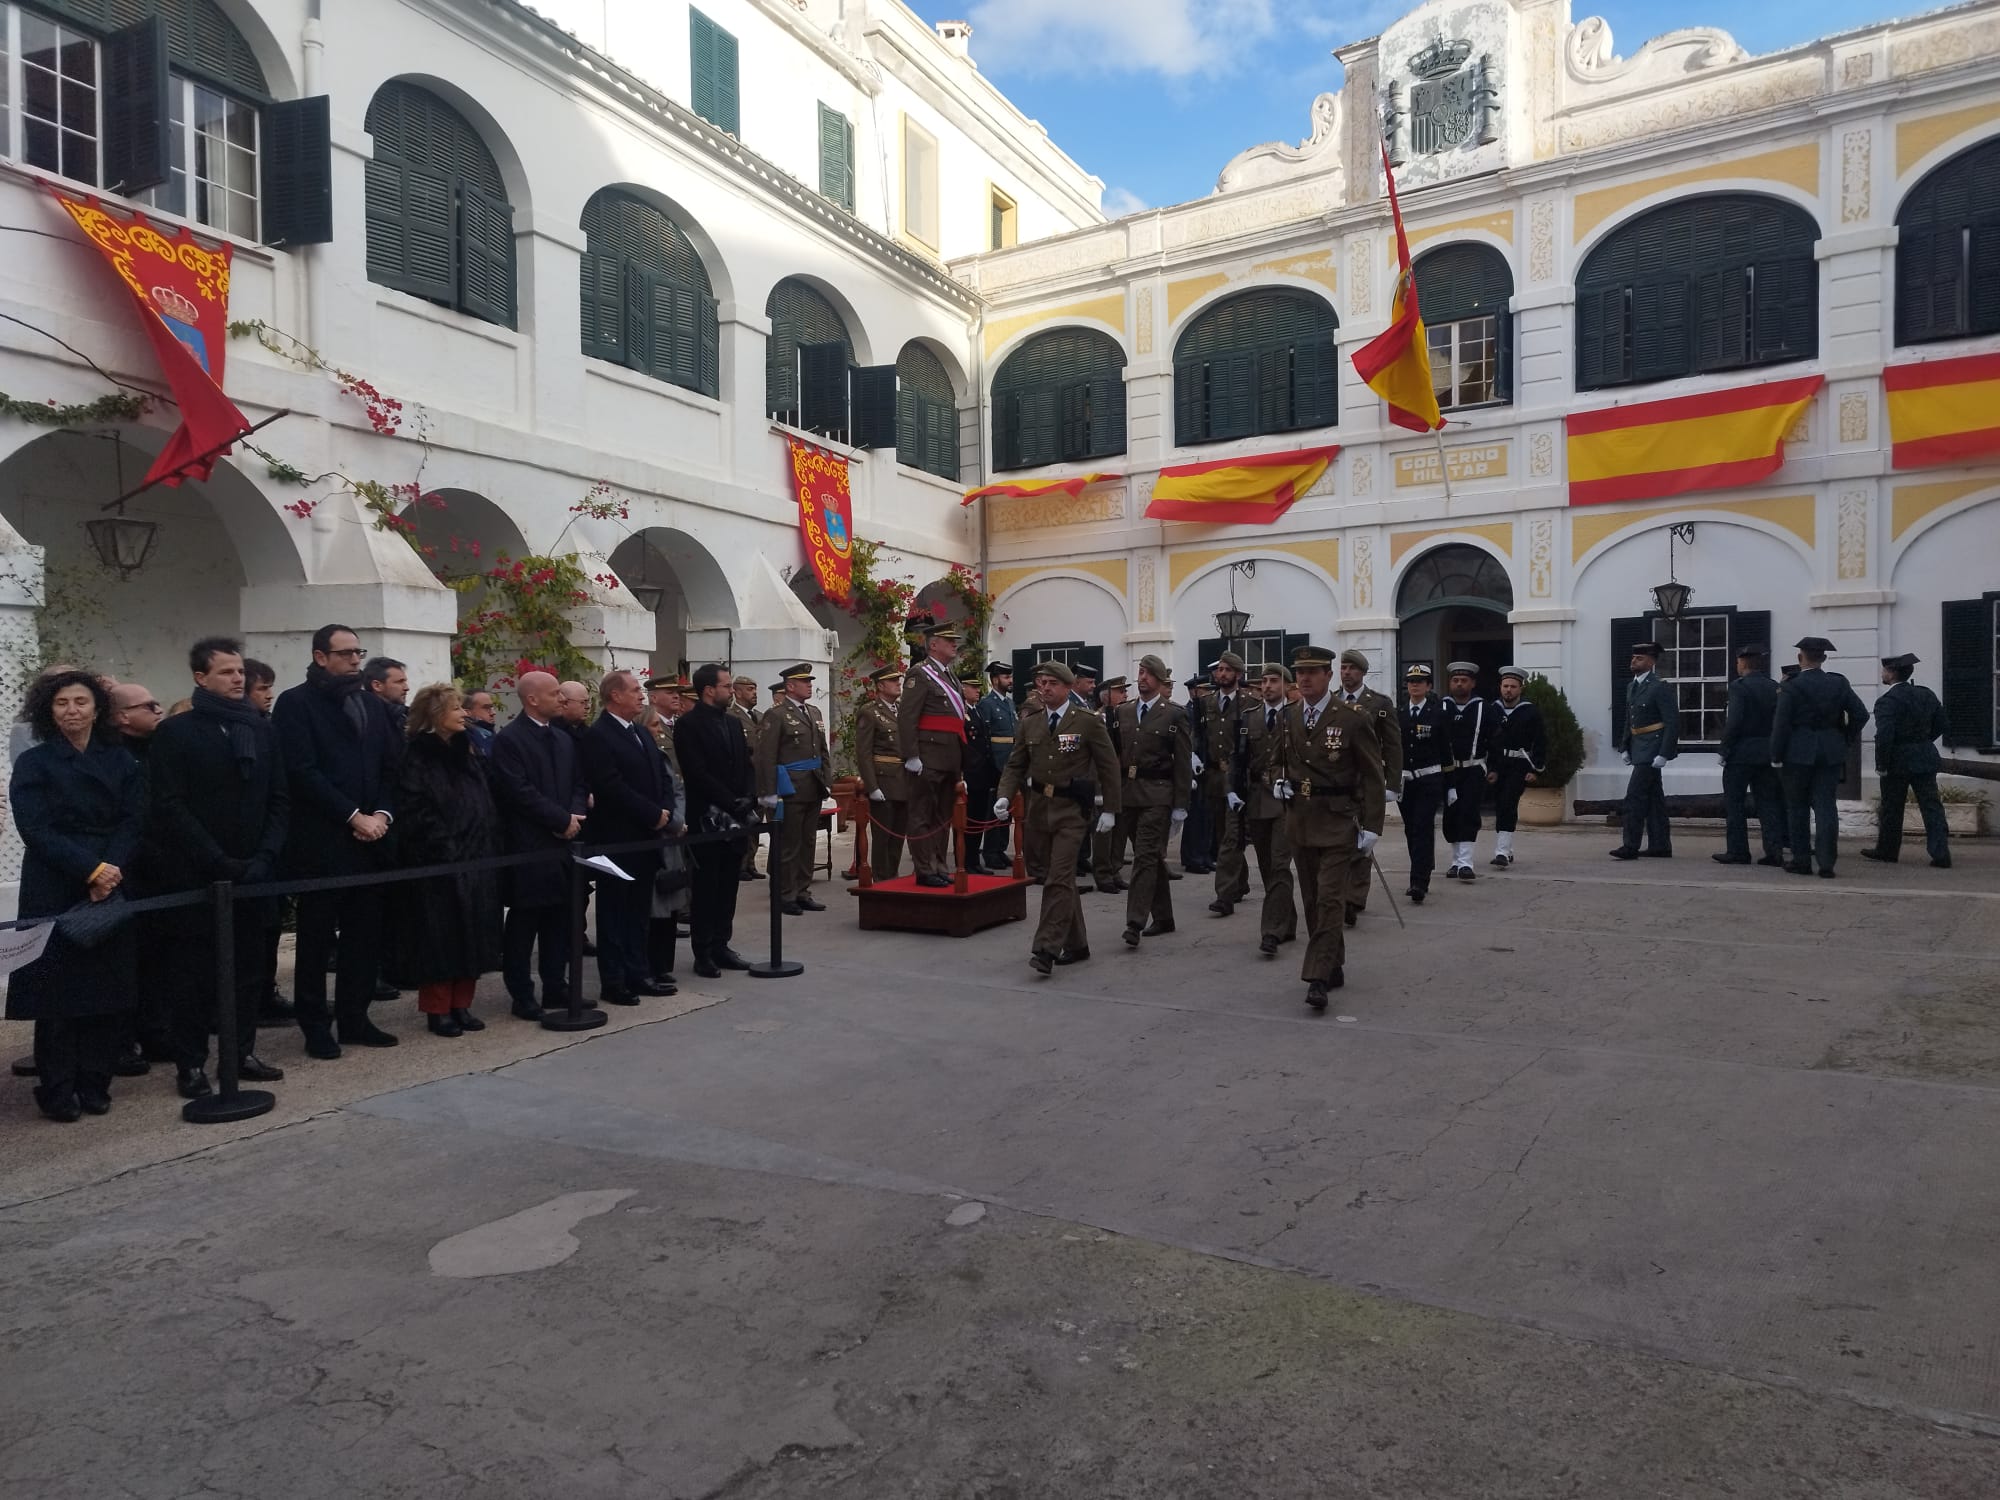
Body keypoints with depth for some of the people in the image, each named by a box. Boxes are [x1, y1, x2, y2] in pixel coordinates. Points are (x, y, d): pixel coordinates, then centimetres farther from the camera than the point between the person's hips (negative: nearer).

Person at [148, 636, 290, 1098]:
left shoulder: (263, 730, 10)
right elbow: (171, 807, -10)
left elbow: (279, 800, 8)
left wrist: (265, 856, -6)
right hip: (195, 878, -4)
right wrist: (220, 863, -16)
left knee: (250, 968, 9)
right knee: (193, 973, 3)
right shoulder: (177, 732, -3)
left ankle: (242, 1051, 20)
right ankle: (191, 1065, 12)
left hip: (252, 873, 4)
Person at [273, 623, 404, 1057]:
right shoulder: (295, 703, -3)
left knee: (366, 934, 9)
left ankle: (353, 1018, 20)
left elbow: (391, 766, 13)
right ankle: (315, 1026, 14)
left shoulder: (374, 704, 14)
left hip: (369, 839, 5)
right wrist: (353, 817, -15)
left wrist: (382, 814, -4)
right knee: (316, 938, 5)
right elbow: (303, 772, -12)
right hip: (320, 842, -5)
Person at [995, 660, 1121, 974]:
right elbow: (1015, 765, 10)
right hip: (1039, 807, 5)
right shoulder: (1028, 722, 7)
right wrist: (1005, 796, -7)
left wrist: (1109, 809, -3)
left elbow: (1108, 766, -1)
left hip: (1072, 809, -5)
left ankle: (1046, 948, -12)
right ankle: (1076, 944, 25)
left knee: (1059, 878, -12)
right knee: (1061, 877, 13)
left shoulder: (1088, 721, -4)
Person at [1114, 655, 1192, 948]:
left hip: (1157, 795, -5)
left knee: (1146, 857, -11)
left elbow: (1183, 763, -5)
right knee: (1152, 857, 14)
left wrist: (1180, 805, -9)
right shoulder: (1124, 713, 12)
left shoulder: (1174, 714, -3)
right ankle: (1163, 918, 23)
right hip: (1128, 794, 5)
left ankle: (1135, 924, -13)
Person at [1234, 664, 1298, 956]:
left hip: (1287, 800, -5)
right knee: (1266, 866, 12)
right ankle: (1286, 924, 26)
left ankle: (1272, 933, -10)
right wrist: (1237, 792, 1)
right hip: (1257, 799, 5)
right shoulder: (1249, 716, 10)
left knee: (1279, 865, -10)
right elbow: (1239, 757, 9)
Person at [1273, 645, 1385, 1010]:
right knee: (1313, 901, 11)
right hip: (1299, 821, 6)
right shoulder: (1286, 719, 7)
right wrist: (1278, 783, 1)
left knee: (1330, 899, -10)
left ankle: (1319, 979, -10)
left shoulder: (1354, 718, -8)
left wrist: (1371, 827, -9)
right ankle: (1334, 967, 25)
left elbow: (1373, 777, -6)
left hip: (1337, 822, -5)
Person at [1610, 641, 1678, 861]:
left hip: (1652, 749, -9)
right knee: (1653, 797, 12)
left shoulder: (1659, 688, -14)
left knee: (1635, 795, -12)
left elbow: (1673, 723, -16)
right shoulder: (1631, 686, 12)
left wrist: (1663, 754, -20)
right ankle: (1660, 846, 18)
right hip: (1638, 748, 9)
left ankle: (1631, 846, -9)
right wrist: (1625, 748, 14)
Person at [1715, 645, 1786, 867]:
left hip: (1741, 754, -6)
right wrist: (1774, 751, 12)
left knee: (1733, 803, 2)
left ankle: (1737, 851, 2)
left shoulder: (1739, 686, -11)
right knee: (1768, 802, 9)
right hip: (1767, 755, 6)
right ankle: (1774, 851, 6)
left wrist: (1724, 749, -11)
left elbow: (1734, 721, -19)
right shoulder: (1775, 688, 8)